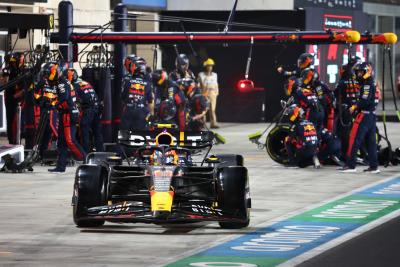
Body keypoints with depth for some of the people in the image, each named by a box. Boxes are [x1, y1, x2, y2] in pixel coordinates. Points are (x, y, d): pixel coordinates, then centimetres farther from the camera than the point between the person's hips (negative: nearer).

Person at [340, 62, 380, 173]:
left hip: (364, 114, -9)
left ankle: (350, 165, -7)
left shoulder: (367, 84, -13)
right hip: (372, 115, 9)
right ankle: (374, 166, 9)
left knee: (354, 140, -6)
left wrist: (354, 106, -11)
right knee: (371, 141, 9)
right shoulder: (372, 83, 16)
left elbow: (365, 100, -22)